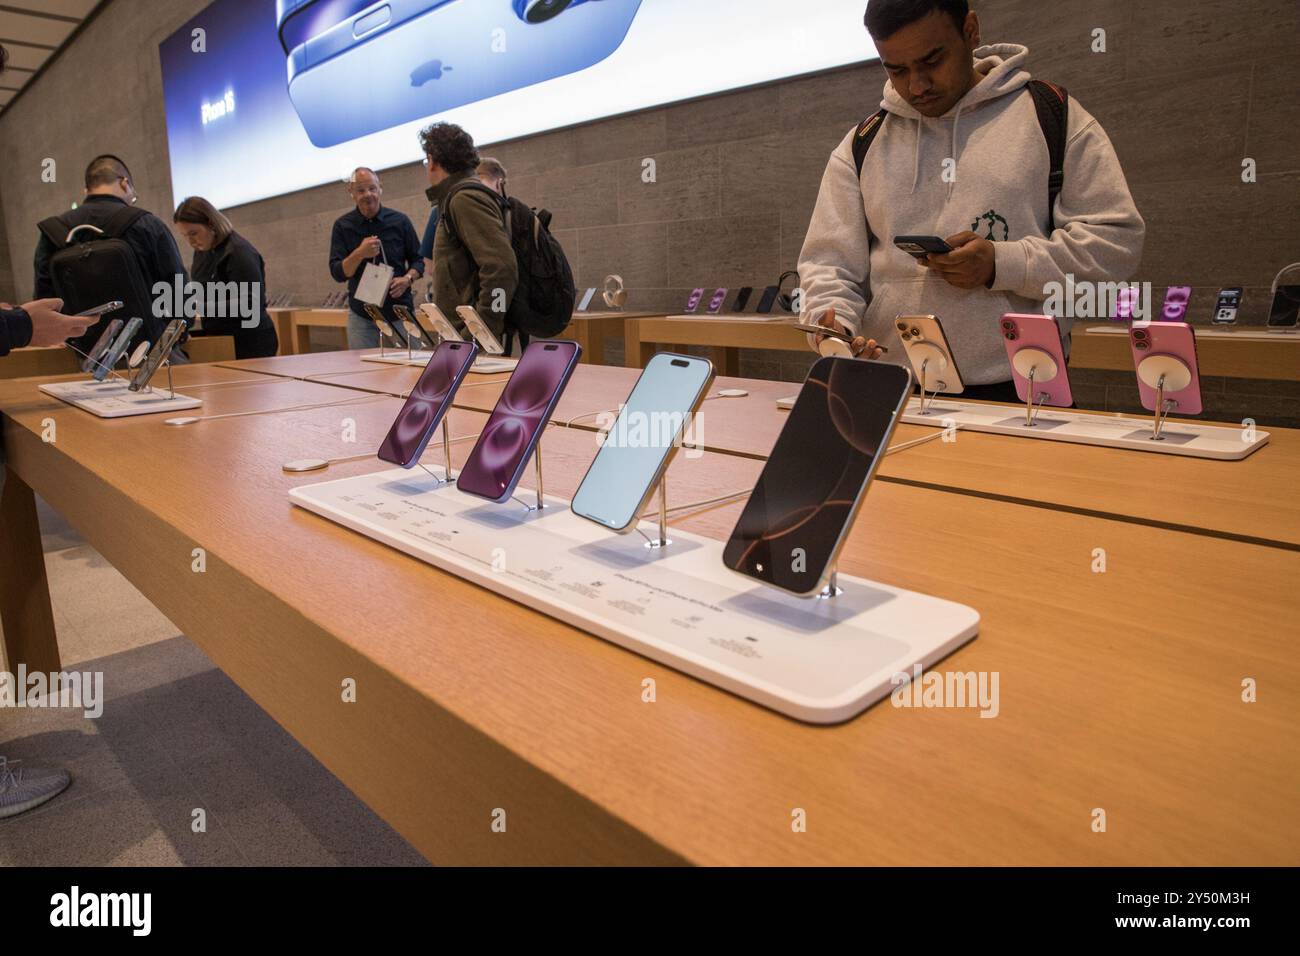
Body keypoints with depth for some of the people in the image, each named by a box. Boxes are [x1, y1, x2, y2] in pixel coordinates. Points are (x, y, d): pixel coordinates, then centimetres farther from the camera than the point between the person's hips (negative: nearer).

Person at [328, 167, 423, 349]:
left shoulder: (400, 221, 1)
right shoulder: (343, 225, 1)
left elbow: (417, 261, 8)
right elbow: (337, 273, -4)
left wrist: (408, 278, -14)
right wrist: (359, 254, -22)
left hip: (399, 310, 0)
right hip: (361, 316, 0)